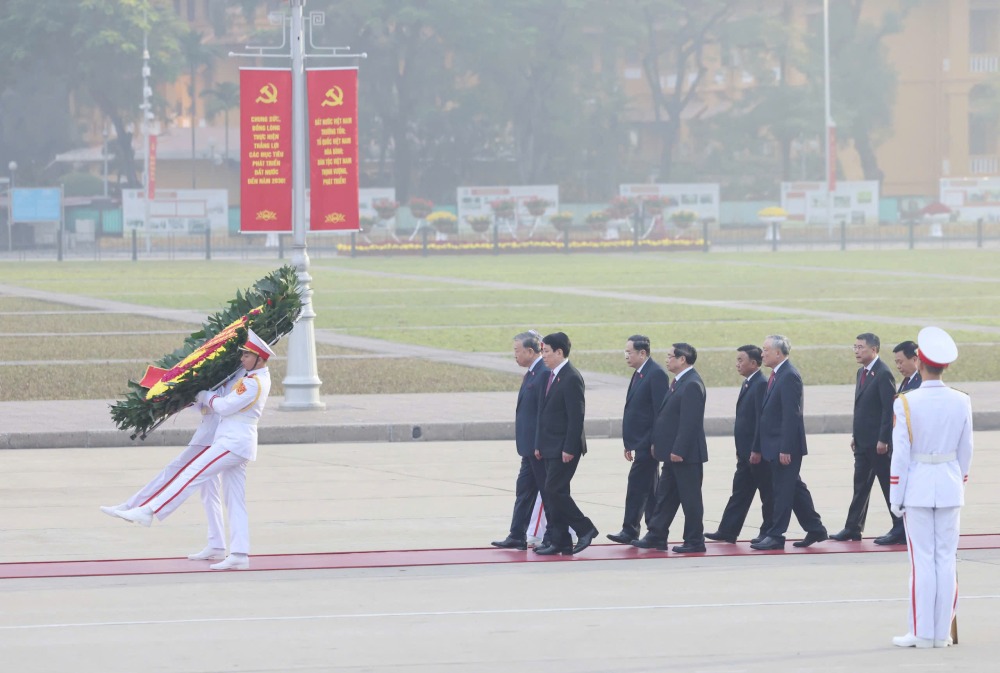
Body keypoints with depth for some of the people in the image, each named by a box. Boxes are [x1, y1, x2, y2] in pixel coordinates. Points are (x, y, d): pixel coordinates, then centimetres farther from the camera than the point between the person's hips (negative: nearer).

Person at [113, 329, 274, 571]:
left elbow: (225, 406, -16)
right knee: (236, 502, 6)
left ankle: (148, 512, -12)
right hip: (239, 444, 10)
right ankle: (239, 555, 2)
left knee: (190, 475, -10)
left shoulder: (253, 383, -16)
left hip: (233, 442, -10)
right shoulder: (261, 377, 15)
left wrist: (204, 396, 1)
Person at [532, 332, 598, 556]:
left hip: (564, 448, -9)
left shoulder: (571, 379, -15)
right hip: (551, 448, 9)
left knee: (554, 491, -11)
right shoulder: (553, 376, 14)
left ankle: (585, 529, 0)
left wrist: (569, 449, -20)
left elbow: (577, 417, -18)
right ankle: (559, 542, 10)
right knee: (551, 493, 8)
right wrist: (539, 444, 16)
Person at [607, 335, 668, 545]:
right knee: (649, 488, 11)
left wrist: (655, 442, -21)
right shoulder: (639, 374, 15)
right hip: (641, 441, 10)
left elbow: (660, 410, -18)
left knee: (637, 484, -9)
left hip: (647, 441, -10)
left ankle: (630, 530, -8)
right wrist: (629, 444, 18)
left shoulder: (656, 374, -14)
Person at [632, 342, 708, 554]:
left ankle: (695, 541, 5)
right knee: (665, 495, 14)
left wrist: (678, 451, -24)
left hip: (685, 454, -10)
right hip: (673, 452, 10)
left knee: (690, 497, -2)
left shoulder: (692, 385, -18)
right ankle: (656, 536, 19)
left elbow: (690, 421, -23)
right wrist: (658, 443, 17)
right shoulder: (679, 382, 14)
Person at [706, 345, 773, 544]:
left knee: (767, 494, 1)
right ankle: (727, 531, 13)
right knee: (740, 492, 11)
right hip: (747, 453, 10)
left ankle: (768, 532, 8)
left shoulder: (761, 385, -17)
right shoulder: (748, 384, 14)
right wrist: (741, 450, 17)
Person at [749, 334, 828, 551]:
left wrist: (786, 449, -23)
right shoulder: (776, 376, 14)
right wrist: (757, 448, 19)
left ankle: (776, 536, 0)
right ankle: (815, 529, 21)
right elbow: (766, 415, 18)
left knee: (783, 490, -3)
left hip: (785, 446, -10)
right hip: (774, 446, 10)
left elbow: (791, 415, -21)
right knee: (794, 489, 14)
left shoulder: (789, 376, -15)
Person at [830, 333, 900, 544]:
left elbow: (889, 409, -19)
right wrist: (855, 435, 15)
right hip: (863, 441, 9)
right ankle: (853, 527, 17)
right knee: (861, 485, 12)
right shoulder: (862, 373, 13)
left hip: (878, 442, -9)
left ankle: (900, 529, 4)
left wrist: (883, 439, -20)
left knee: (888, 484, -2)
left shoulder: (883, 374, -15)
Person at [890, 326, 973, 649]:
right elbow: (966, 451, 6)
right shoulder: (961, 402, -1)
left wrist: (896, 497, -3)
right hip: (950, 486, 3)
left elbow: (901, 454, -10)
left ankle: (922, 633, 3)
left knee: (923, 560, 1)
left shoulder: (906, 403, -12)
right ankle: (942, 633, 9)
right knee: (946, 559, 6)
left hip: (918, 487, -3)